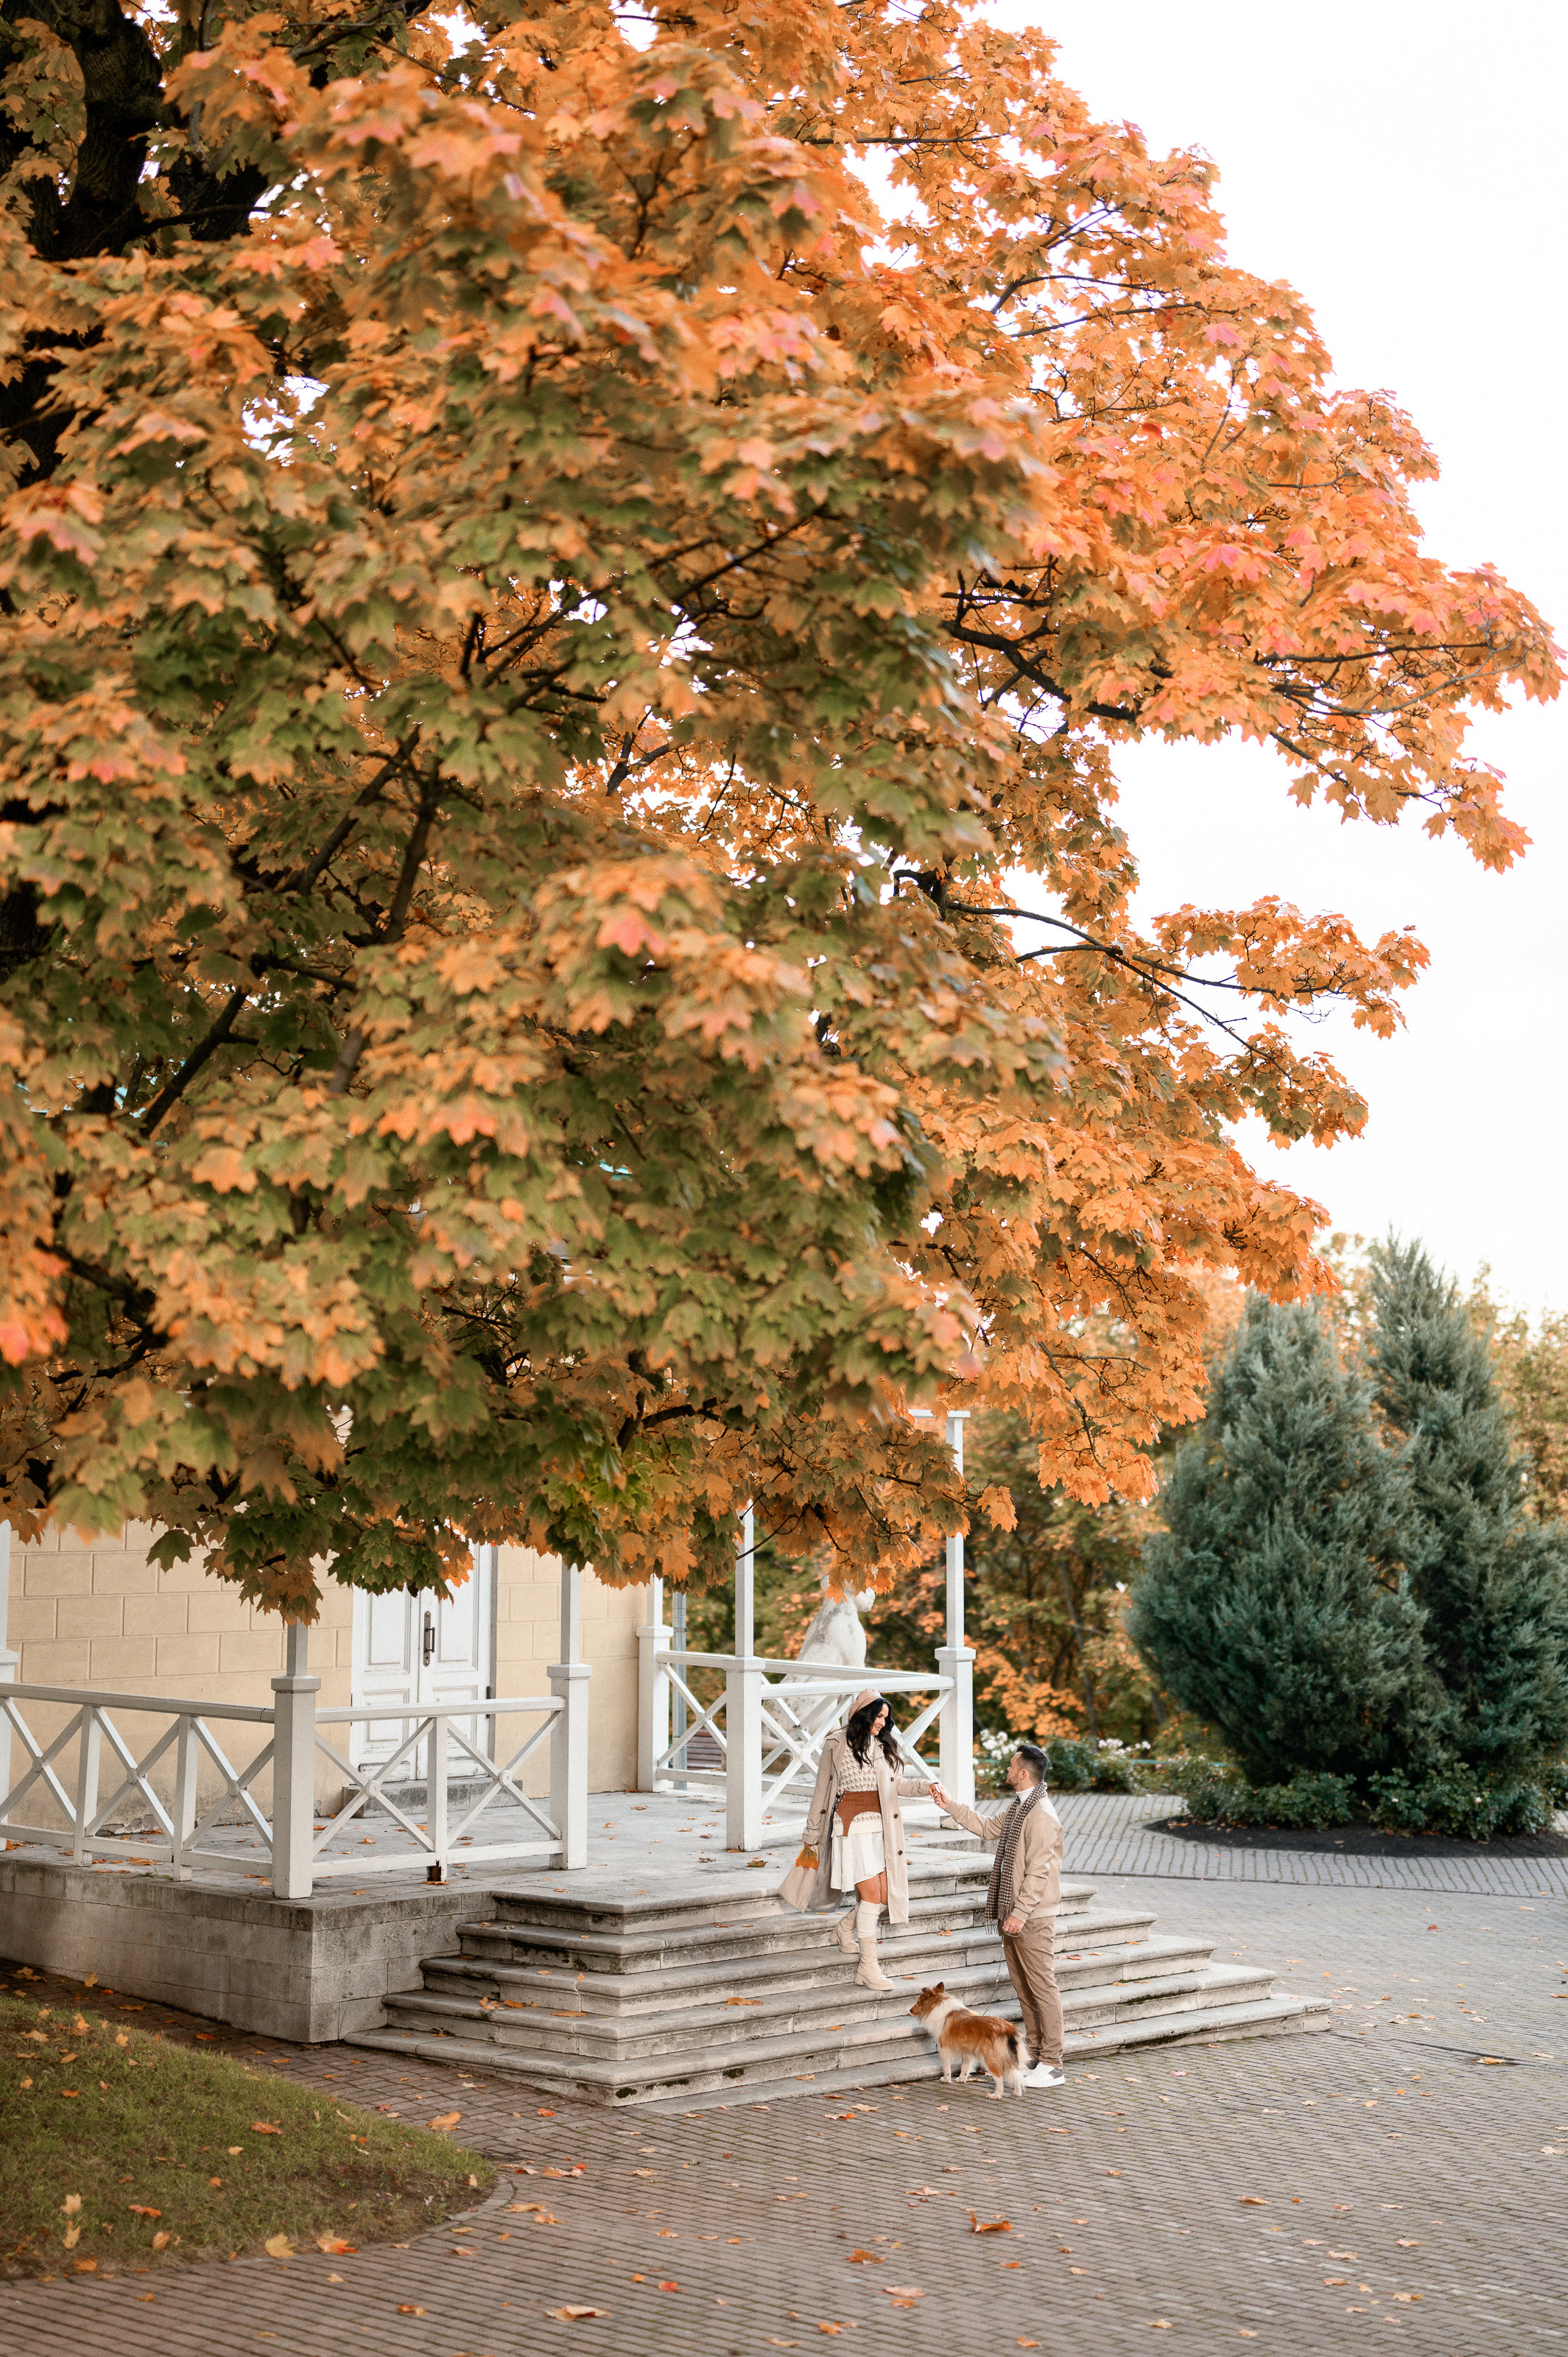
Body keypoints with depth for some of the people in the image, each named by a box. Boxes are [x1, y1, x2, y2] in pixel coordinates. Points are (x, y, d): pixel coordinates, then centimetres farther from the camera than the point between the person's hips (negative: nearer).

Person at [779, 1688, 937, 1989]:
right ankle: (868, 1967, -4)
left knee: (886, 1896, 4)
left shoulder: (883, 1745, 11)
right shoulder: (837, 1745, -5)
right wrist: (812, 1836, 5)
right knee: (871, 1895, -11)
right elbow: (822, 1791, 1)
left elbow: (895, 1783, 15)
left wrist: (925, 1785, -3)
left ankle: (846, 1927, 32)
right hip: (851, 1826, -6)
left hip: (879, 1827, 6)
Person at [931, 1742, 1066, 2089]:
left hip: (1033, 1917, -10)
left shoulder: (1041, 1815, -19)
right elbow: (989, 1828, 28)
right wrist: (951, 1806, 25)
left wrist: (1021, 1913, -20)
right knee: (1022, 1985, 15)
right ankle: (1035, 2054, 23)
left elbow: (1038, 1871, -21)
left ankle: (1052, 2066, 0)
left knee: (1042, 1987, -5)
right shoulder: (1016, 1807, 12)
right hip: (1013, 1912, 10)